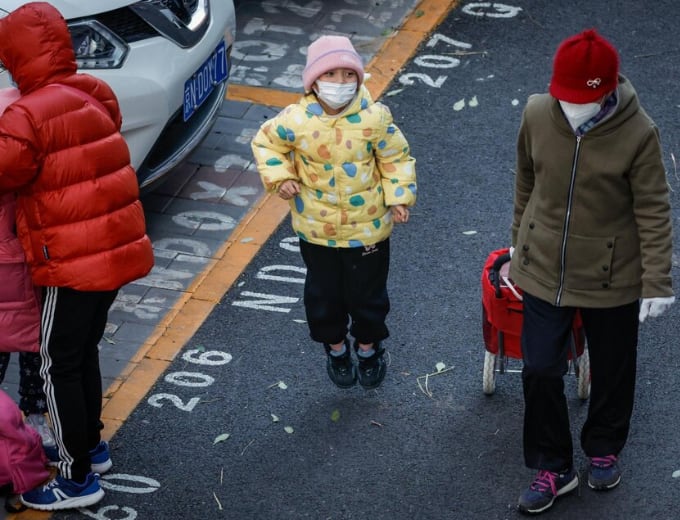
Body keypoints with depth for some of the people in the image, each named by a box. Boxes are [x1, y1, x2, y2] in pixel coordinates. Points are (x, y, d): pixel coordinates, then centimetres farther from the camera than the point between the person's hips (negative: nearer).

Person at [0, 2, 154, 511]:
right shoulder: (96, 96, 4)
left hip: (74, 263, -8)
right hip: (116, 248, 8)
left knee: (60, 366, 5)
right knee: (84, 351, 24)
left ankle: (78, 479, 13)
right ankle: (92, 446, 38)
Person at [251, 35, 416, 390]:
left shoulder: (374, 118, -19)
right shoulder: (296, 120, -18)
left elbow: (396, 158, -5)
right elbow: (266, 142, 1)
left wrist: (398, 197, -14)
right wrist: (279, 177, -12)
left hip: (367, 228, -1)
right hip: (316, 228, 1)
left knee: (367, 293, 16)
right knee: (324, 293, 18)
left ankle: (369, 347, 44)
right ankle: (335, 347, 44)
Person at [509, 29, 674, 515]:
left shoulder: (638, 133, -21)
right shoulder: (537, 115, -12)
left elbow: (653, 212, -13)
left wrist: (657, 282, -12)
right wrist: (520, 243, 16)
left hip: (611, 276, -2)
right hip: (544, 270, 2)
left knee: (611, 370, 17)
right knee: (540, 371, 5)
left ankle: (604, 451, 43)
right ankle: (553, 468, 25)